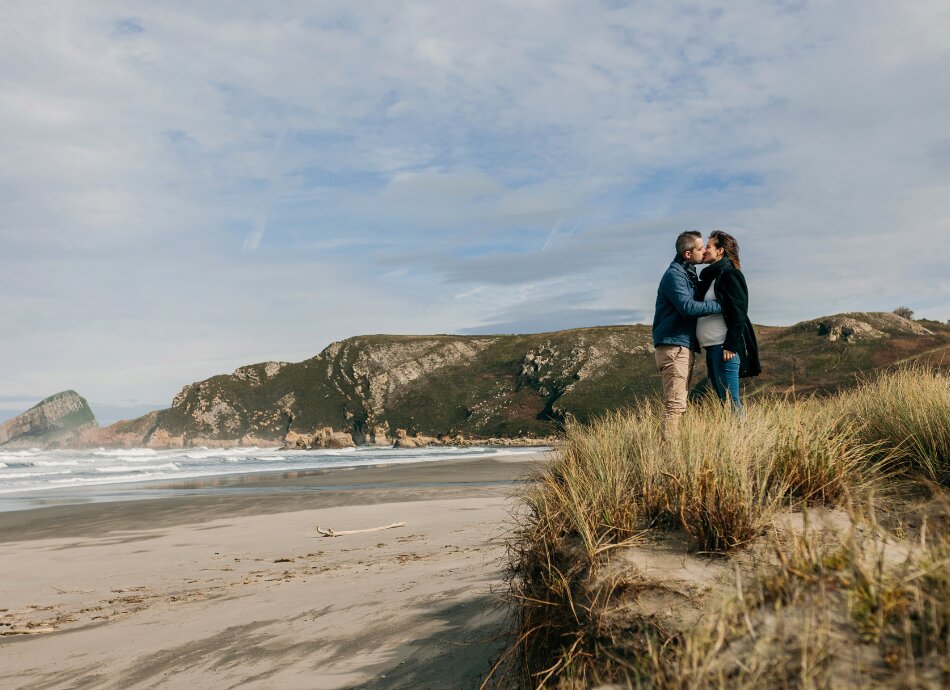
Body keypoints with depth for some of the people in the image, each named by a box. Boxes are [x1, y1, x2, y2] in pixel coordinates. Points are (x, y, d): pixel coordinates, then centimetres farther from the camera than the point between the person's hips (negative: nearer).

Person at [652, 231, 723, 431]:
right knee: (675, 404, -13)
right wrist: (719, 306, -17)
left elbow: (696, 302, 28)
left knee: (678, 403, 13)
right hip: (674, 346, -10)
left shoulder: (688, 273, 19)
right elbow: (687, 307, -23)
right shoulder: (674, 275, -12)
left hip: (684, 346, 10)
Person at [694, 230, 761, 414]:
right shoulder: (710, 277, 20)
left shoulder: (729, 274, -7)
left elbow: (738, 312, -14)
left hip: (725, 347, -9)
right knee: (722, 399, 10)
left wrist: (730, 346, -20)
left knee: (730, 399, -9)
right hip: (712, 348, 9)